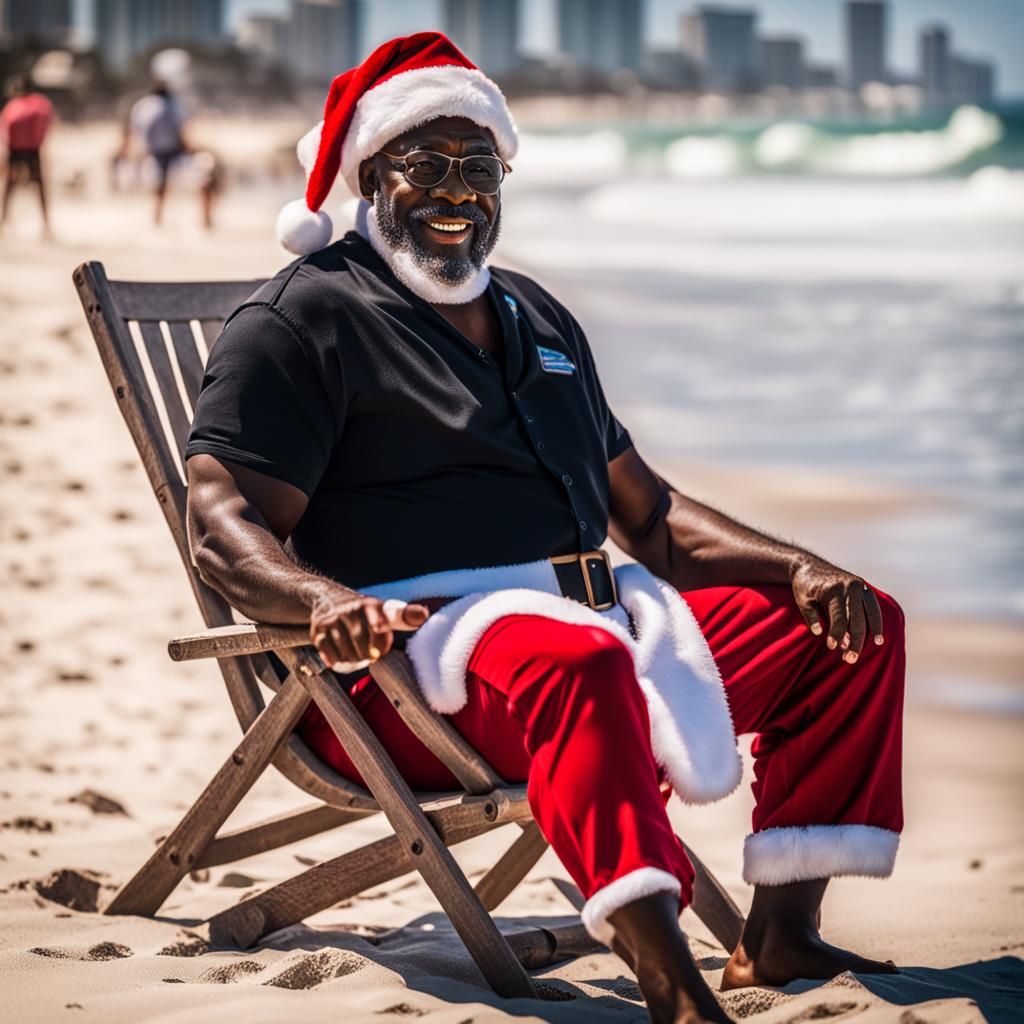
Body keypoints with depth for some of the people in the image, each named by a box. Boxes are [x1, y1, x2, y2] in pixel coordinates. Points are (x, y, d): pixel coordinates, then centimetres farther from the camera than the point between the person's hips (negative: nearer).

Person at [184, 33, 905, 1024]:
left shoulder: (536, 318, 25)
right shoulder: (304, 317, 1)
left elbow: (647, 514, 27)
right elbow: (223, 526, -10)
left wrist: (799, 567, 12)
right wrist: (328, 599, -32)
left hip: (597, 607, 8)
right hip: (410, 643, -8)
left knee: (855, 624, 3)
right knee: (579, 661, -41)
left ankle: (779, 935, -4)